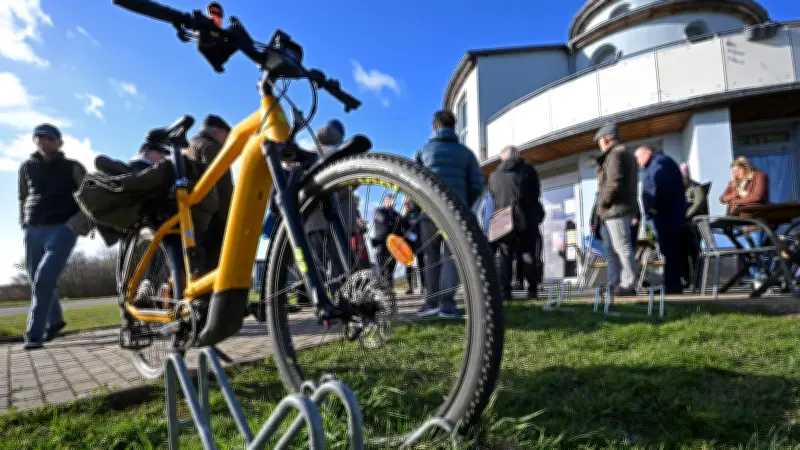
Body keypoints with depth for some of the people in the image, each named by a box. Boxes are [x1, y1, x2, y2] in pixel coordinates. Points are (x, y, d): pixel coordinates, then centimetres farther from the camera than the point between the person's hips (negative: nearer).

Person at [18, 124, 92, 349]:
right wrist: (23, 223, 15)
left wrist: (83, 222, -12)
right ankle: (54, 320, 32)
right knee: (38, 281, 10)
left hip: (63, 228, -5)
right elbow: (23, 197, 23)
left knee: (45, 279, -16)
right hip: (33, 230, 5)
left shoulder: (72, 167, 1)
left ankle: (34, 333, -10)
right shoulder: (27, 166, 12)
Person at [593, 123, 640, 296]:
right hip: (614, 211, 11)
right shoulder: (627, 154, 24)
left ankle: (628, 285, -9)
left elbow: (614, 182, -21)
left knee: (622, 247, -10)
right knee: (611, 249, 15)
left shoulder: (615, 154, -9)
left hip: (616, 209, -11)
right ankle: (615, 283, 20)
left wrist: (603, 202, -11)